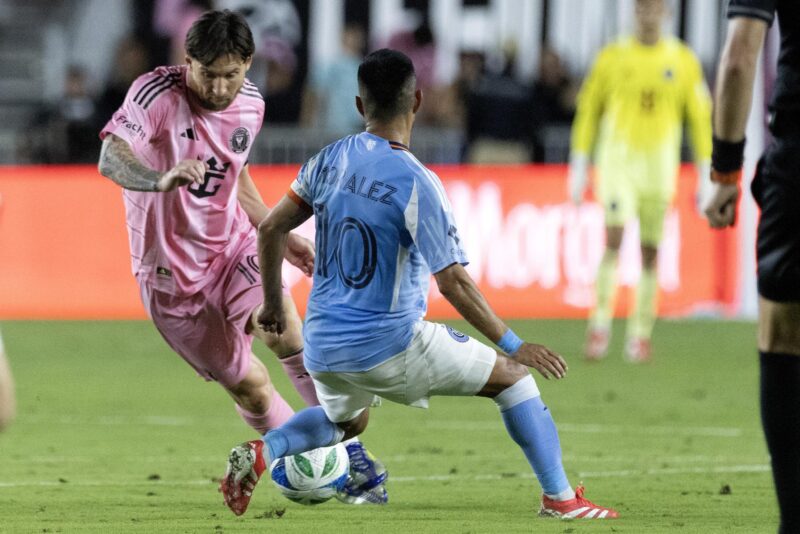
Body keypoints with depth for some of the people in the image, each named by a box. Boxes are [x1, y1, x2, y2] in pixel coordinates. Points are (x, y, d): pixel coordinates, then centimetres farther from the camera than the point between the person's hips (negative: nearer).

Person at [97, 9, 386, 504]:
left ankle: (352, 454, -11)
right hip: (171, 271, -3)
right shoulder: (157, 93, -20)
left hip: (233, 245, 4)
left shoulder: (250, 105, -1)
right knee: (248, 385, 0)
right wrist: (162, 180, -55)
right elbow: (110, 160, -36)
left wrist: (282, 237, 15)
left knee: (282, 329, -21)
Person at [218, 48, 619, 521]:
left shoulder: (329, 161, 1)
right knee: (513, 375, 9)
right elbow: (452, 281, -20)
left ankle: (262, 452, 6)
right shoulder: (416, 183, -18)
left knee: (346, 420, 35)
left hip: (323, 347, 6)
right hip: (390, 347, -6)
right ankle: (560, 497, 6)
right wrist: (513, 345, -12)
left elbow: (271, 230, 10)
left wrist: (274, 304, 25)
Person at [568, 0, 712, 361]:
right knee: (614, 238, -16)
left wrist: (705, 174, 4)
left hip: (659, 165, 1)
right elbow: (588, 110, 9)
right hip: (618, 160, -1)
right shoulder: (613, 57, 4)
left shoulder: (683, 61, 5)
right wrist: (578, 166, 6)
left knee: (651, 251, 3)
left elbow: (700, 118, 8)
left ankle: (641, 334, 11)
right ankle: (600, 324, -13)